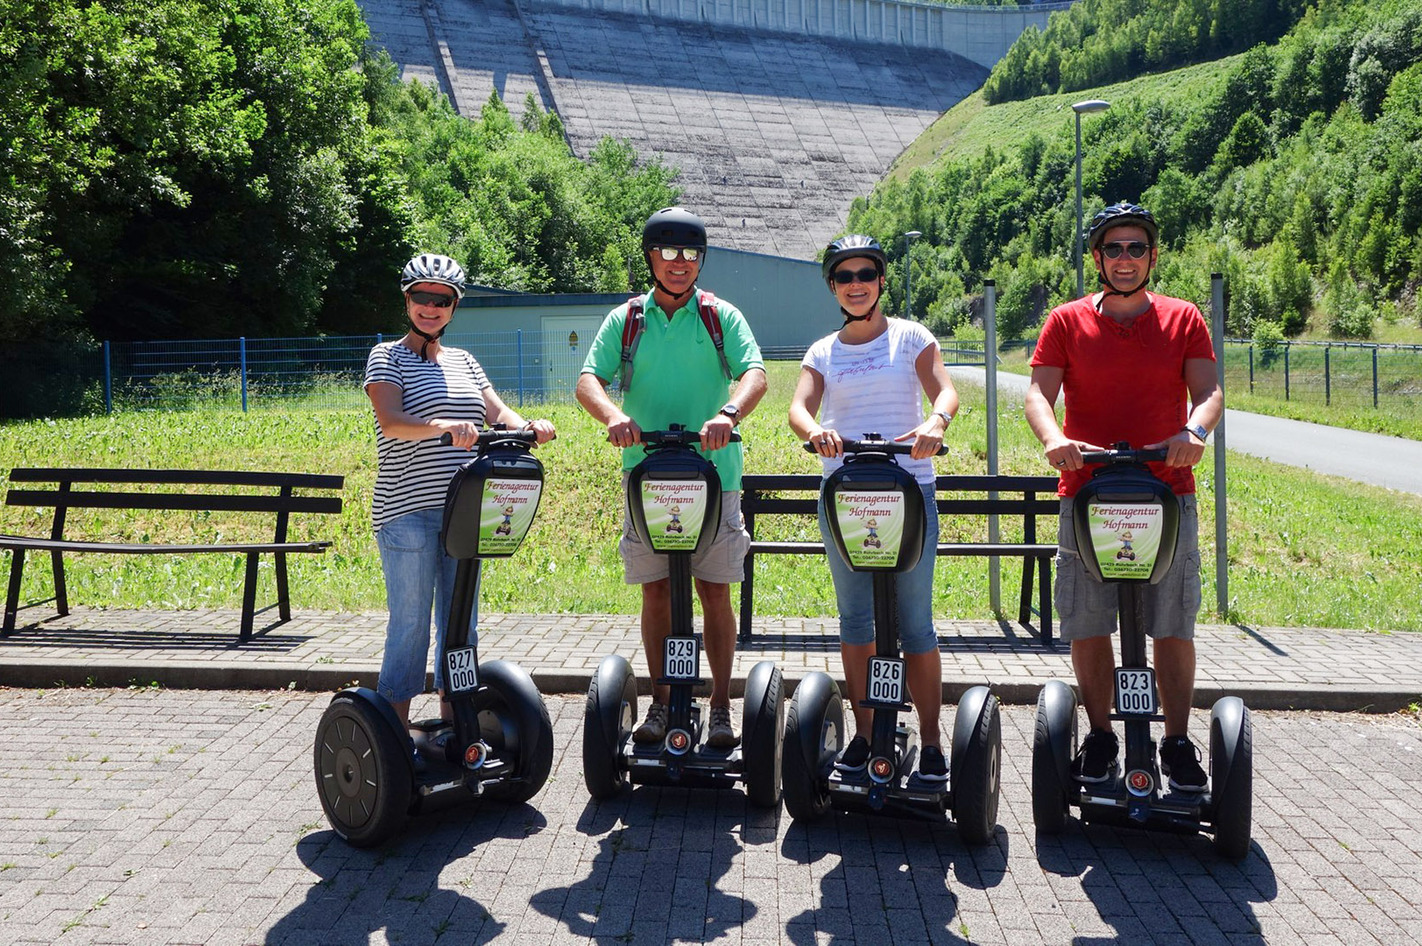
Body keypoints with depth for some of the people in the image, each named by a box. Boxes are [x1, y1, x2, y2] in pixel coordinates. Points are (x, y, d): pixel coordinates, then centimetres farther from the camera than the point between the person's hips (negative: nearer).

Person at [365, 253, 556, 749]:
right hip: (407, 512, -5)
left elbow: (498, 413, 5)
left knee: (461, 622, 10)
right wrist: (444, 425, -36)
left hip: (464, 511, 6)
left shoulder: (462, 362, 16)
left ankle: (452, 722, 21)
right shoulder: (387, 357, -1)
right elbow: (391, 421, -18)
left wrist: (529, 426, -17)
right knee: (410, 623, -2)